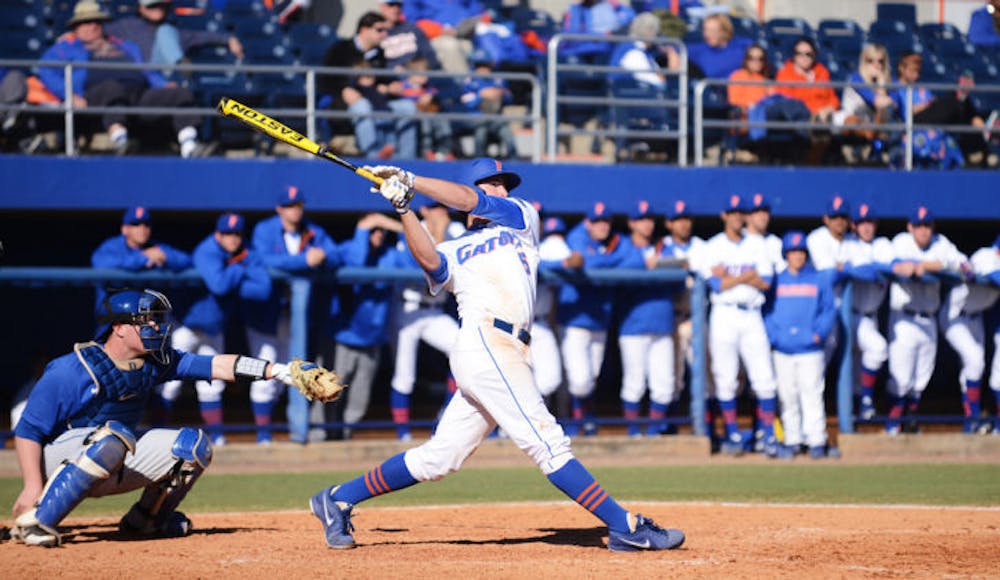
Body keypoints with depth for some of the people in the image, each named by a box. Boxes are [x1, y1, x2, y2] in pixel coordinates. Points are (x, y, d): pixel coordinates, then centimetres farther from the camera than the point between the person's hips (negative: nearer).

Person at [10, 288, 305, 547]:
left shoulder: (154, 361, 0)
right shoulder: (69, 372, -19)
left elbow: (214, 365, -7)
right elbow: (28, 430, -19)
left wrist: (275, 370, -18)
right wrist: (32, 486, -30)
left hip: (112, 470, 7)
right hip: (58, 460, -7)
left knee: (192, 444, -5)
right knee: (114, 435, -39)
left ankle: (146, 519, 12)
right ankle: (34, 520, -33)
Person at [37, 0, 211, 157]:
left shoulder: (125, 47, 40)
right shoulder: (66, 47, 26)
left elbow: (149, 72, 33)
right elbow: (47, 72, 10)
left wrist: (164, 85, 9)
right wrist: (71, 95, -9)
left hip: (139, 92, 5)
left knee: (181, 94, -19)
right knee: (112, 88, -42)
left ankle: (189, 146, -40)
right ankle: (118, 137, -65)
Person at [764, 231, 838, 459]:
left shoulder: (820, 280, 8)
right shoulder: (776, 281, 10)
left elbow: (829, 310, 6)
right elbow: (766, 311, 7)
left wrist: (819, 333, -9)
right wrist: (773, 335, -8)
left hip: (811, 349, -2)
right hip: (782, 351, 2)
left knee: (812, 396, -5)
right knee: (787, 398, 5)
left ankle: (816, 441, -3)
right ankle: (791, 441, 12)